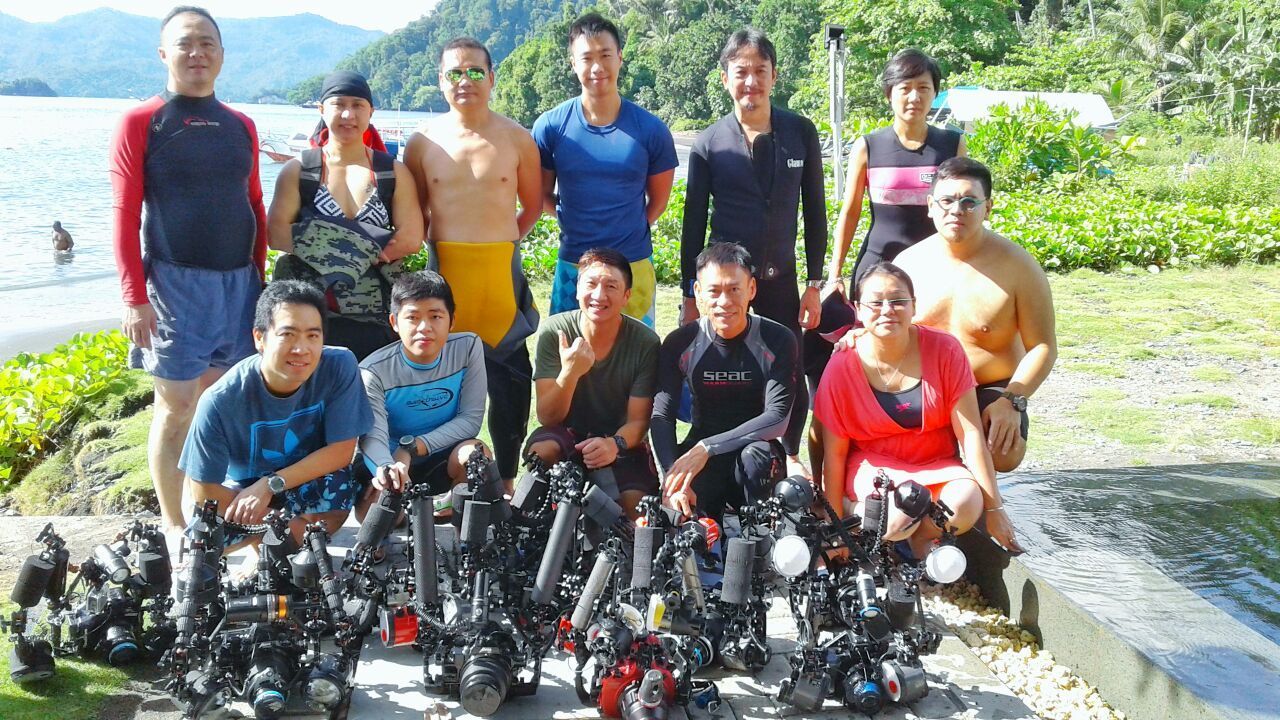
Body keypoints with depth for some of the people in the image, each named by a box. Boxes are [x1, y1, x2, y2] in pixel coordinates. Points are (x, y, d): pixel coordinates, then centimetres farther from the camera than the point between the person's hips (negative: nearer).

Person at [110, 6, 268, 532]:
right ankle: (173, 527, 11)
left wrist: (259, 278, 12)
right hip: (174, 283, -4)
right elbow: (125, 214, -5)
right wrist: (135, 298, -11)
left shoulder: (241, 126, 12)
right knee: (176, 406, 0)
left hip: (240, 281, 4)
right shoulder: (140, 123, 0)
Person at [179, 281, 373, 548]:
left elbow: (341, 451, -16)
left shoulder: (340, 367, -22)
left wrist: (270, 485, -25)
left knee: (338, 484, -32)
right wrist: (289, 522, -20)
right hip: (242, 490, 0)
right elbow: (205, 493, -17)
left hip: (309, 484, 1)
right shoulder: (220, 402, -25)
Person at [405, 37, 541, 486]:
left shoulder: (516, 138, 3)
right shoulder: (422, 141, 6)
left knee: (509, 372, 2)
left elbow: (533, 206, 12)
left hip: (503, 268, -1)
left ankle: (506, 476, 16)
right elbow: (415, 213, 14)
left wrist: (501, 242, 6)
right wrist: (440, 245, 4)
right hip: (443, 267, 1)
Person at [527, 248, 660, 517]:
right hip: (567, 433, 0)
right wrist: (570, 372, -37)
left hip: (621, 441, 0)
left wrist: (615, 444, -34)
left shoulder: (645, 343, -15)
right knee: (541, 451, -32)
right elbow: (547, 417, -17)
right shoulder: (553, 331, -14)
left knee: (638, 502, -25)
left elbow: (638, 420, -10)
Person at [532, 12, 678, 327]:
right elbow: (542, 194, 9)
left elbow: (658, 198, 10)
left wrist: (630, 231, 7)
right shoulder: (550, 126, -3)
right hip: (572, 267, 0)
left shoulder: (650, 130, -3)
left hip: (634, 265, 0)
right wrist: (576, 224, 2)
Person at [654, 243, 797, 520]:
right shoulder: (680, 344, -6)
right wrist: (672, 476, -31)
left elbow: (777, 418, -20)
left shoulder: (778, 341, -12)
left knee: (756, 454, -35)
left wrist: (706, 448, -31)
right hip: (698, 451, 0)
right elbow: (662, 416, -12)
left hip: (754, 448, 0)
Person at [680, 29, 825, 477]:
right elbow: (694, 222, 3)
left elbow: (814, 211, 6)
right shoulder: (709, 143, -1)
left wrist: (814, 283, 2)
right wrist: (689, 297, 1)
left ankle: (789, 455, 23)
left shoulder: (801, 132, 2)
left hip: (780, 277, 1)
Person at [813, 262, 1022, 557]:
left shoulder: (944, 350, -11)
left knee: (966, 505, -31)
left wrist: (994, 508, -10)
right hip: (874, 466, -1)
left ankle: (920, 539, 1)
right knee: (896, 519, -33)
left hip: (937, 465, 2)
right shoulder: (842, 367, -12)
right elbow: (834, 453, -6)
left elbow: (971, 433, -10)